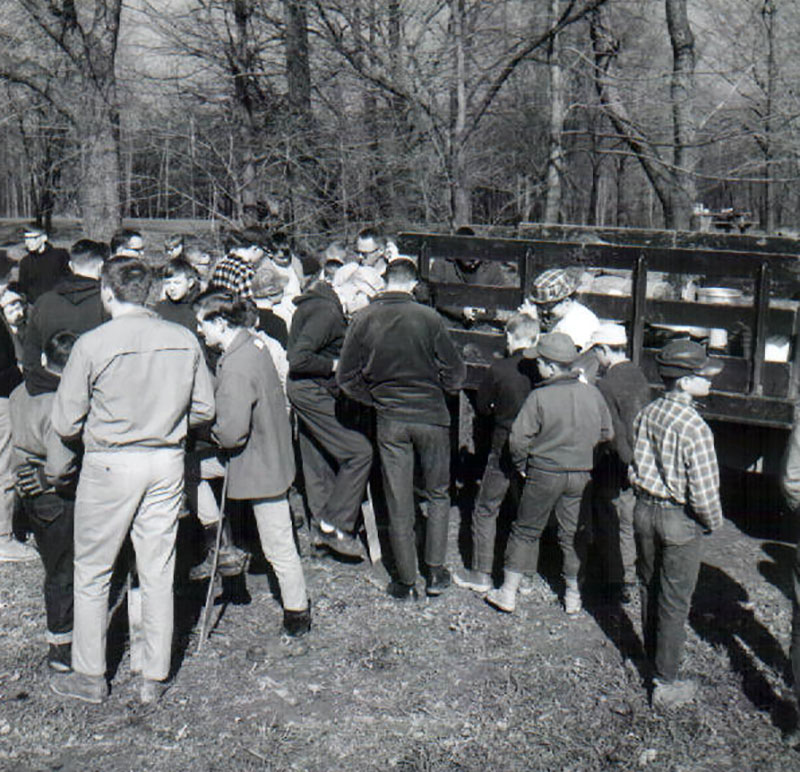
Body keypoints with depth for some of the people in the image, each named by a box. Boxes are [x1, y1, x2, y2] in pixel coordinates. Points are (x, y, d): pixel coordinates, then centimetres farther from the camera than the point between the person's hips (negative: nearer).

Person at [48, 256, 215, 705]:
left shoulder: (93, 344, -13)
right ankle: (155, 678, 21)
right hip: (168, 462, 3)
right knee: (159, 574, 12)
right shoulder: (184, 341, -3)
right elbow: (205, 410, 4)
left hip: (109, 466, -3)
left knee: (92, 574, 13)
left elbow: (66, 424, -8)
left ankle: (91, 677, 23)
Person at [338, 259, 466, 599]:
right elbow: (455, 373, -7)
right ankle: (435, 572, 18)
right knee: (438, 494, 17)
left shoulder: (363, 319, -5)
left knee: (398, 502, 10)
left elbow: (346, 376, -1)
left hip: (389, 419, 1)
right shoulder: (427, 317, -11)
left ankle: (406, 580, 17)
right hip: (431, 414, -1)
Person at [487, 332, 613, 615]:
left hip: (545, 473, -3)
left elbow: (518, 438, -16)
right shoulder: (592, 394, -4)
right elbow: (607, 433, 7)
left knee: (525, 531, 10)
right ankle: (573, 596, 25)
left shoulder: (540, 397, -18)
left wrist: (522, 466, 1)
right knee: (572, 534, 16)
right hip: (581, 475, 4)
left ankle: (508, 592, 17)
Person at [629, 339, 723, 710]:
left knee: (649, 587, 22)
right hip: (680, 520, -6)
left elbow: (636, 469, 5)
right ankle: (665, 684, 17)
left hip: (644, 510, 7)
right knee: (675, 601, 6)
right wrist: (713, 522, -4)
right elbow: (704, 491, -22)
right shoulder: (695, 427, -24)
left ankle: (653, 659, 41)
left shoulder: (646, 414, -3)